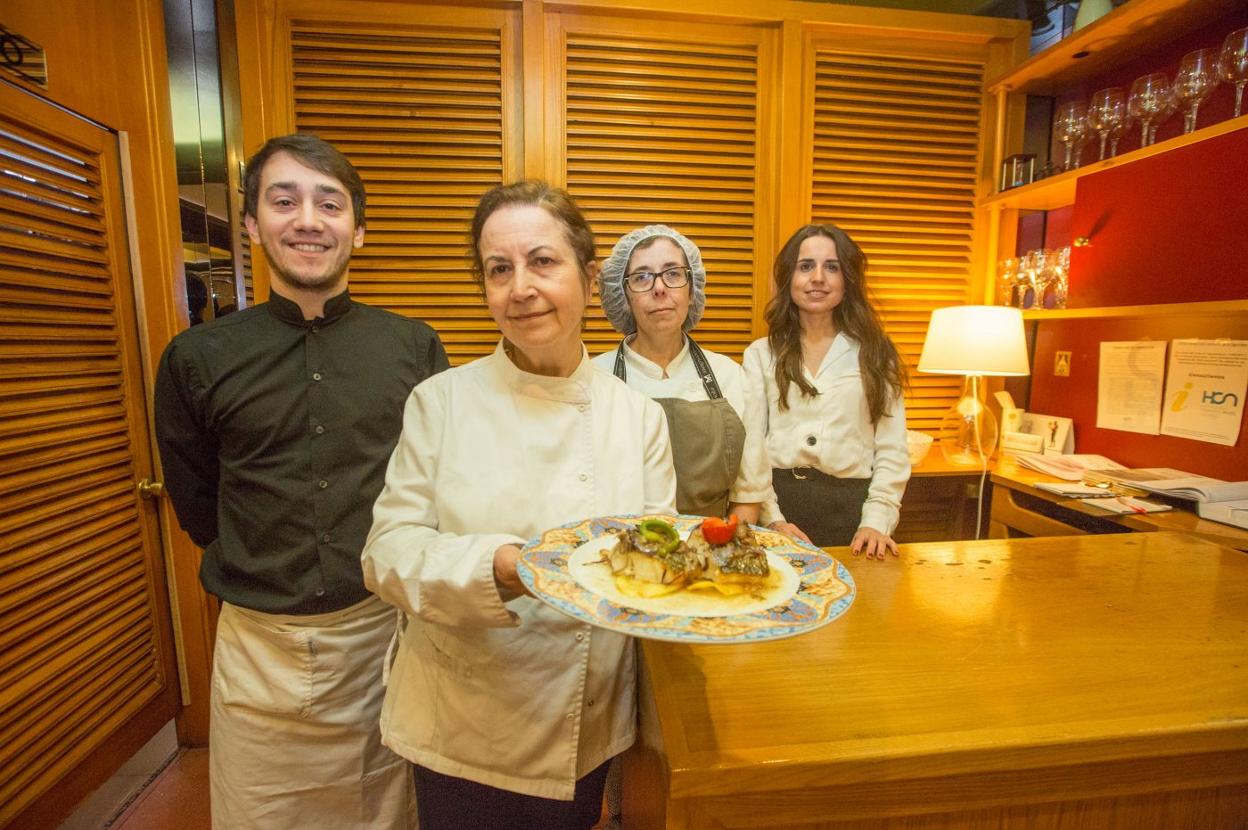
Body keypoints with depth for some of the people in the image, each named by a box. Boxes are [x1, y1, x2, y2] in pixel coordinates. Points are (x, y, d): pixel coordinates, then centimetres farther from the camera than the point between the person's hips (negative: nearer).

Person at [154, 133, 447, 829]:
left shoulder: (415, 347, -5)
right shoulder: (198, 359, -2)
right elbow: (195, 503, 8)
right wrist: (265, 572, 5)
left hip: (388, 630, 0)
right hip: (258, 642, 1)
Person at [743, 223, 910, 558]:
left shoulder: (875, 354, 6)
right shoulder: (761, 354, 4)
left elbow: (891, 450, 3)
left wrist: (876, 520, -8)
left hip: (849, 508, 1)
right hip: (778, 502, 0)